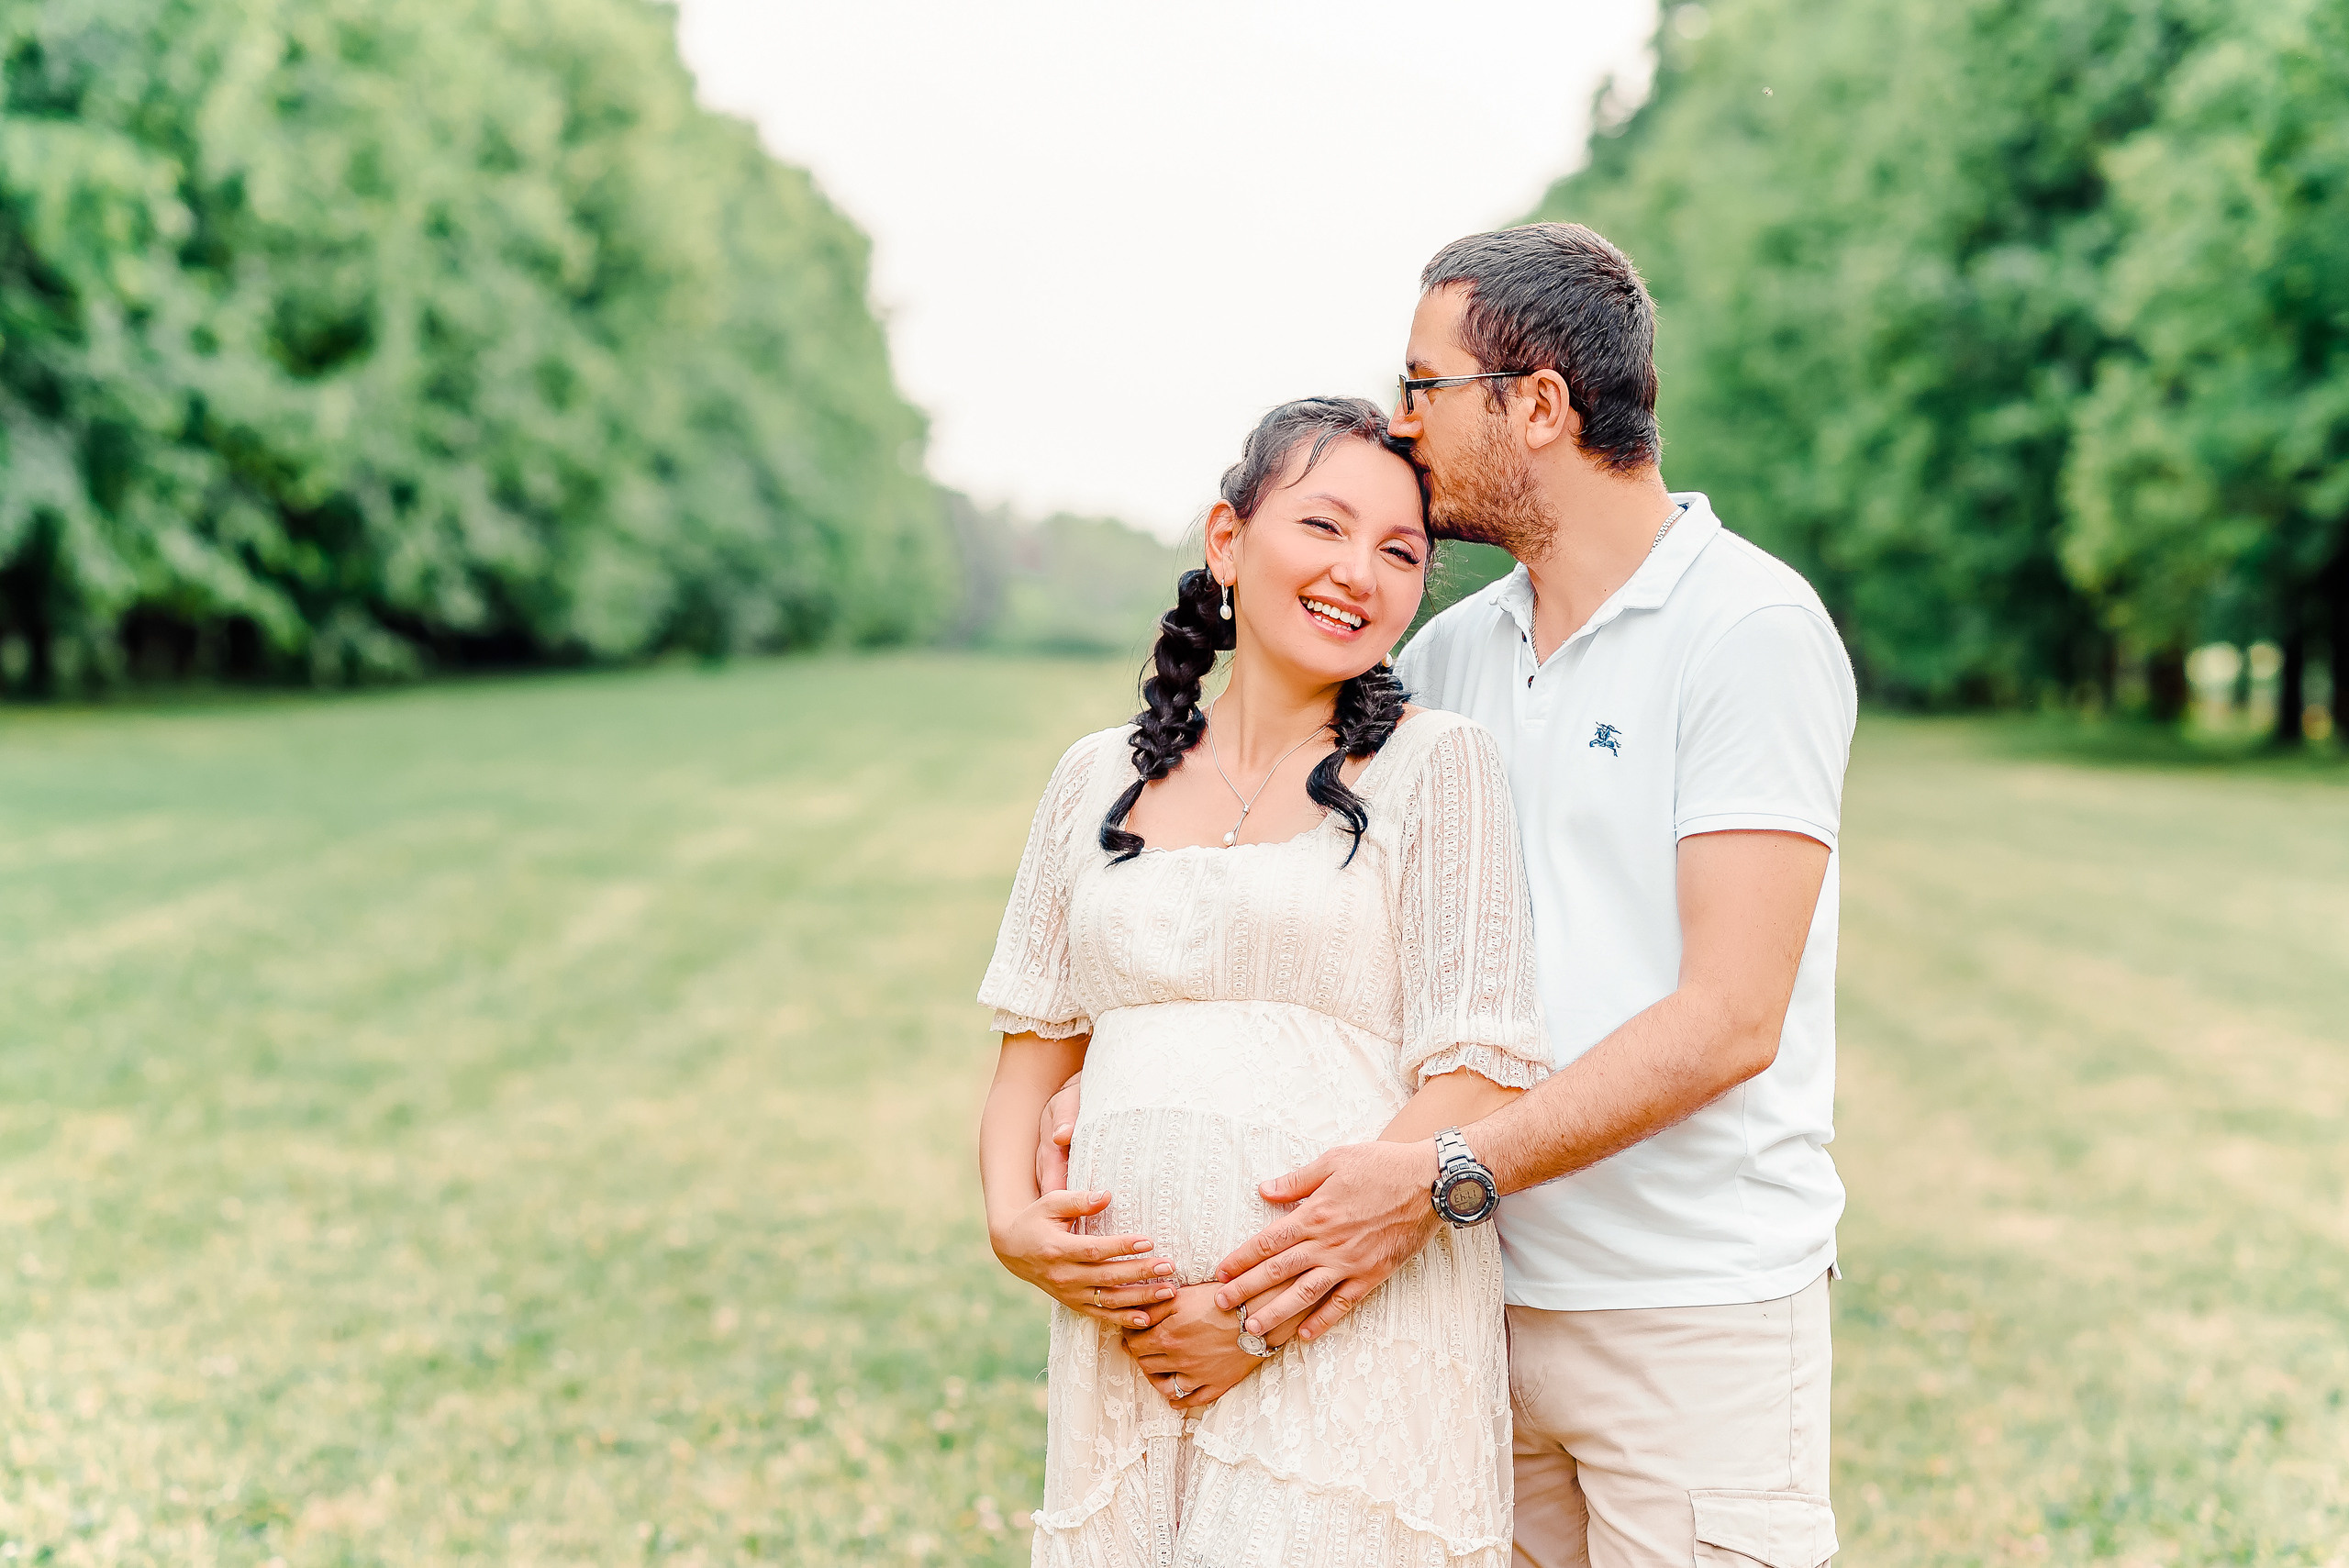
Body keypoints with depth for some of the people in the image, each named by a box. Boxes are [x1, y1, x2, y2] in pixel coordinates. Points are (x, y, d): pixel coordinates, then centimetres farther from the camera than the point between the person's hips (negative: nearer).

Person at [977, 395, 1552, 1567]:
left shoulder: (1435, 765, -1)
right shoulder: (1100, 779, 12)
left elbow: (1479, 1085, -8)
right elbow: (1036, 1042, 17)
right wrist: (1011, 1217, -3)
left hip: (1359, 1337, -4)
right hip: (1128, 1339, 4)